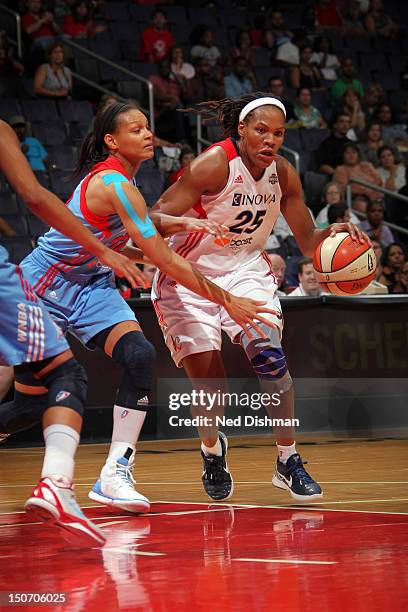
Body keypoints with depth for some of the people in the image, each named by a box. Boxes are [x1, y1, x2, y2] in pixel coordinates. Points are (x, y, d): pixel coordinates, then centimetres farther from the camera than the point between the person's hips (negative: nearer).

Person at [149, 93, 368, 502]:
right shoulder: (215, 164, -21)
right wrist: (188, 224, -45)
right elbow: (156, 216, -24)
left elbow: (307, 241, 5)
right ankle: (212, 448, 27)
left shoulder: (282, 174, -5)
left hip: (246, 270, 4)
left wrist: (334, 234, -17)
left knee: (268, 354, -20)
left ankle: (288, 461, -7)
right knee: (209, 383, -7)